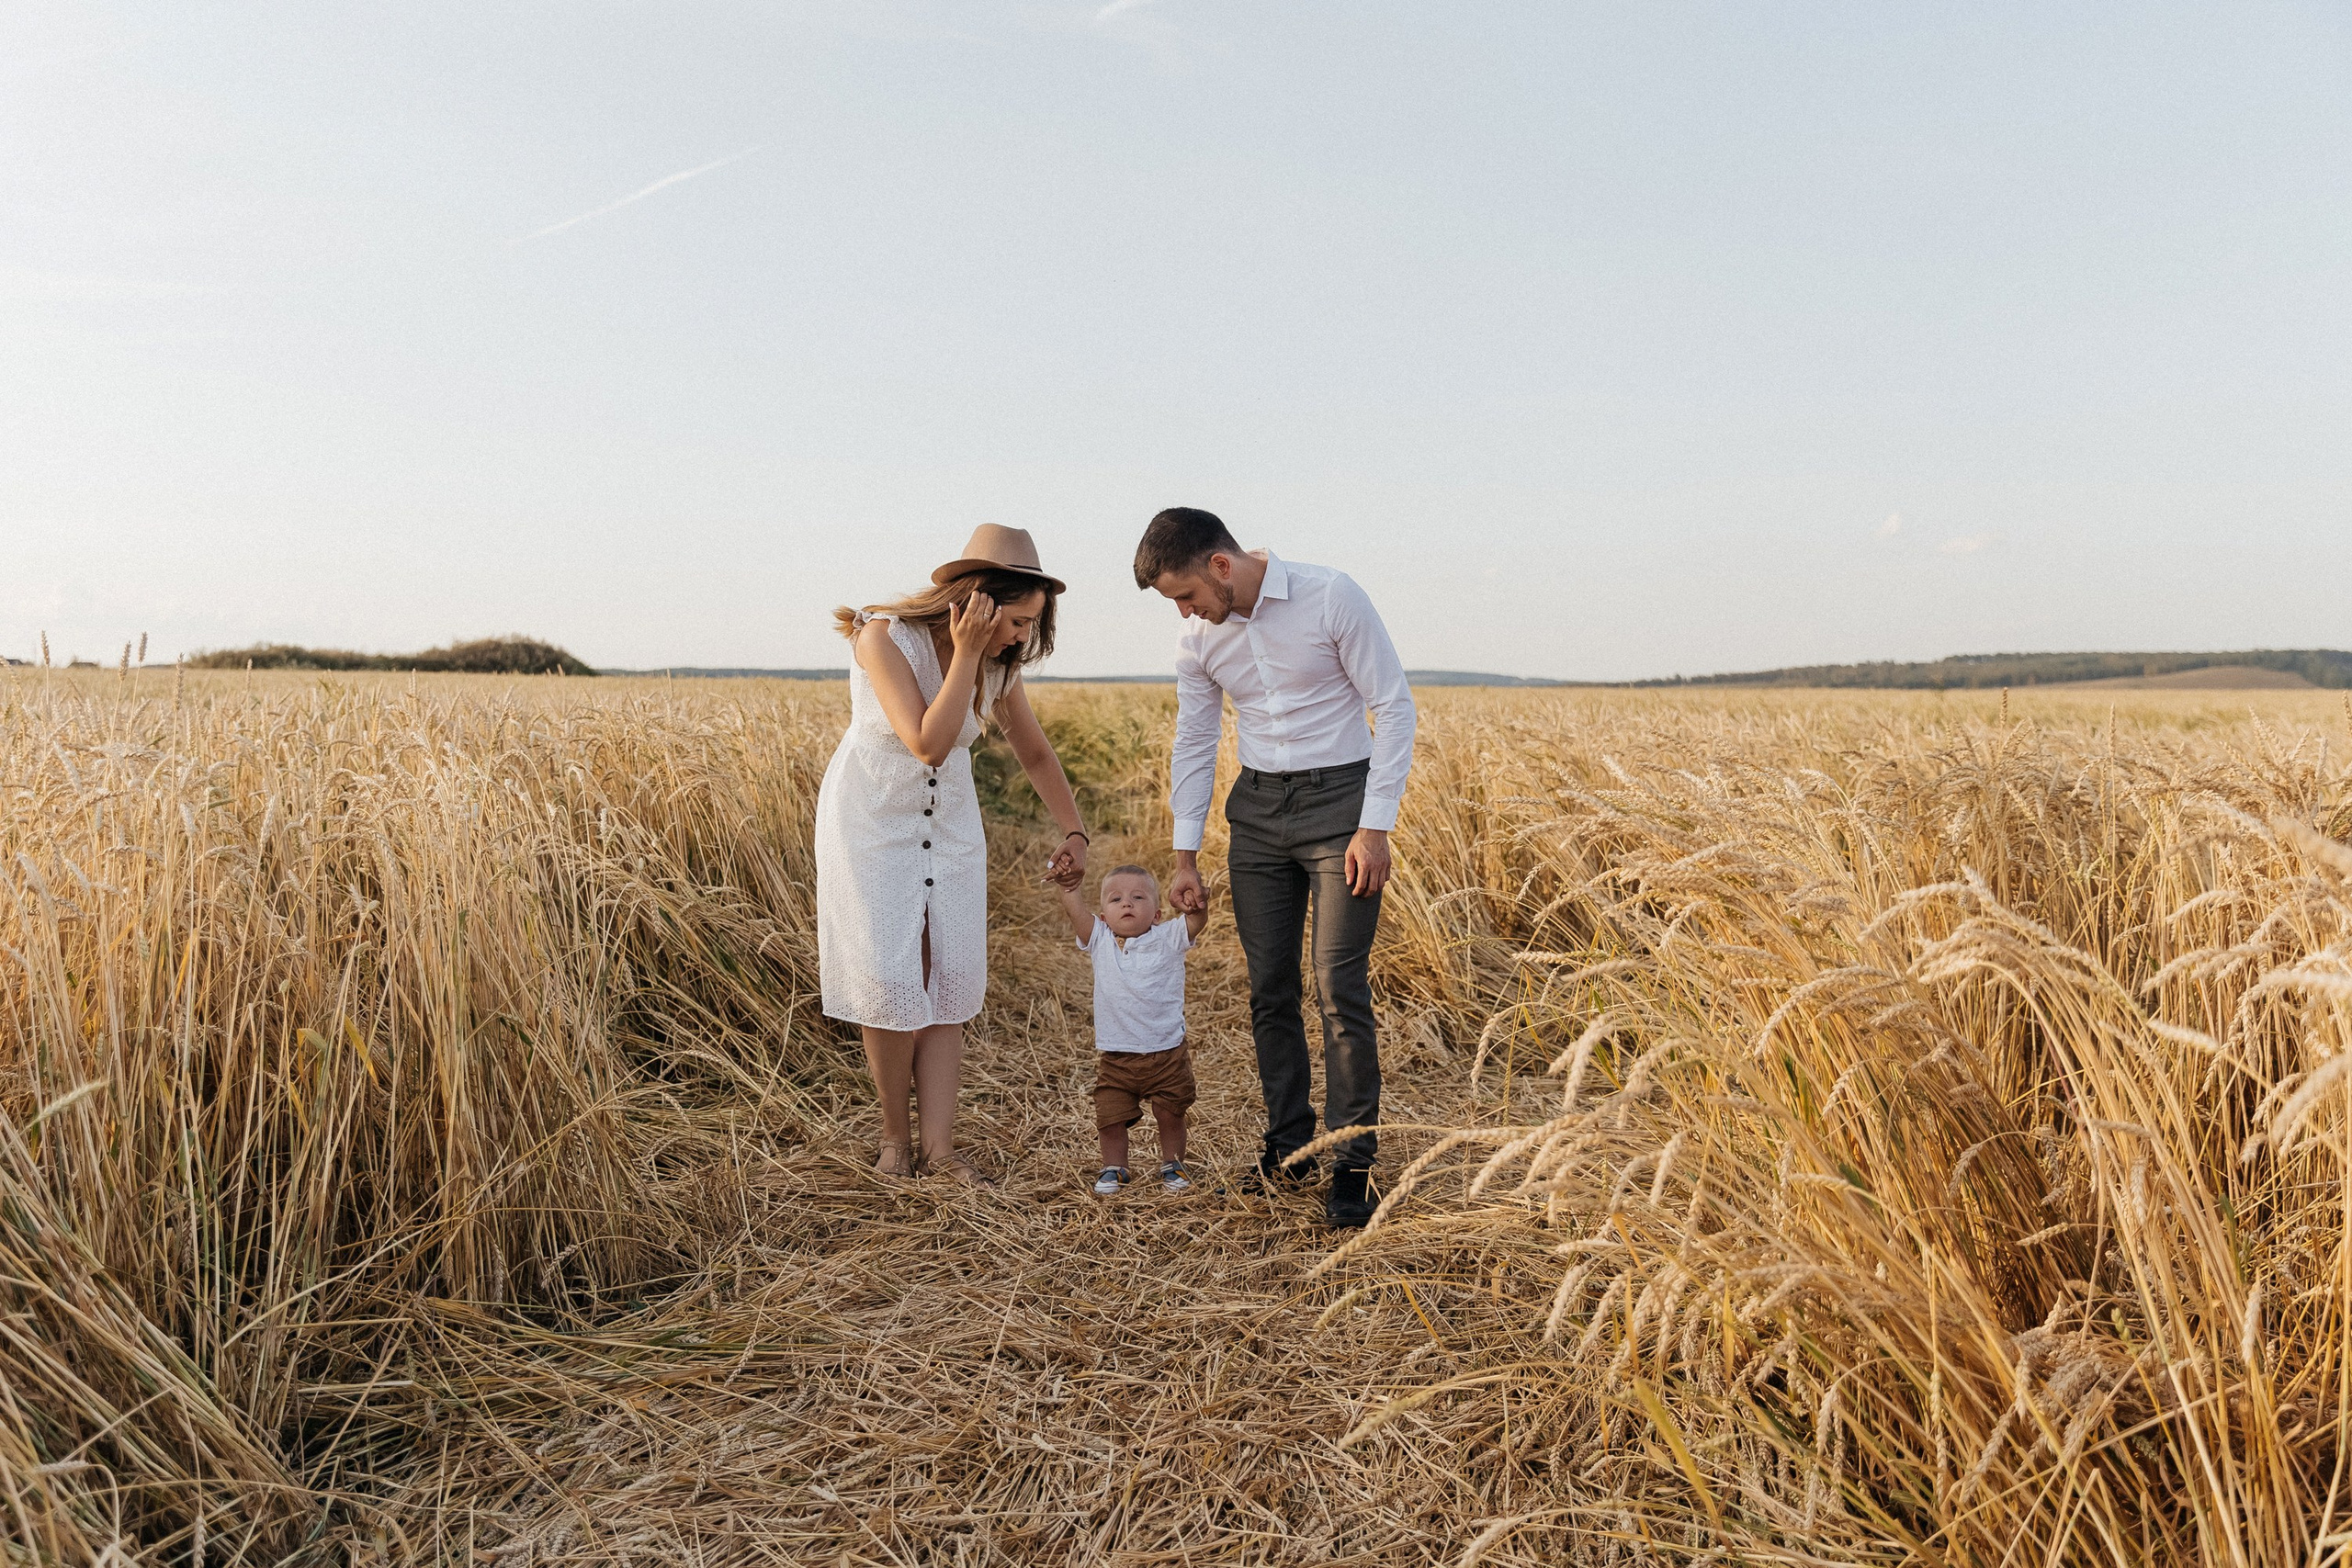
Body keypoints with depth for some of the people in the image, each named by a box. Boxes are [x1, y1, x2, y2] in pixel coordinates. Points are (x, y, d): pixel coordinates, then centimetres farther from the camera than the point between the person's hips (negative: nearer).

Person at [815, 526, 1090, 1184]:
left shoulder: (998, 663, -7)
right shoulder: (884, 636, -23)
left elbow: (1036, 754, 5)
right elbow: (929, 742, -30)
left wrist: (1075, 833, -3)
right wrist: (965, 654, -31)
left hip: (950, 826, 5)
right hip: (872, 824, -4)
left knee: (948, 983, -1)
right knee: (891, 984, -6)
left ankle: (939, 1144, 3)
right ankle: (895, 1137, 11)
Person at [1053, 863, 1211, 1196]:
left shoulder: (1168, 939, -4)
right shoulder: (1100, 941, 1)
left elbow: (1197, 918, -17)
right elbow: (1075, 911, -10)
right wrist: (1068, 885, -22)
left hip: (1167, 1053, -1)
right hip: (1114, 1057, 1)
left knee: (1171, 1115, 12)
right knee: (1110, 1117, 7)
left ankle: (1172, 1164, 34)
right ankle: (1114, 1167, 30)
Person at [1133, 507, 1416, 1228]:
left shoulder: (1332, 597, -14)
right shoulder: (1198, 638, 1)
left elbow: (1394, 706, -11)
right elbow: (1193, 744, 10)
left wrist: (1375, 826, -14)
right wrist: (1185, 856, 10)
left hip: (1339, 797, -5)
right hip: (1257, 809, 5)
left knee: (1340, 988, -9)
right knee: (1269, 987, 7)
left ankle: (1353, 1166, 2)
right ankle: (1288, 1144, 23)